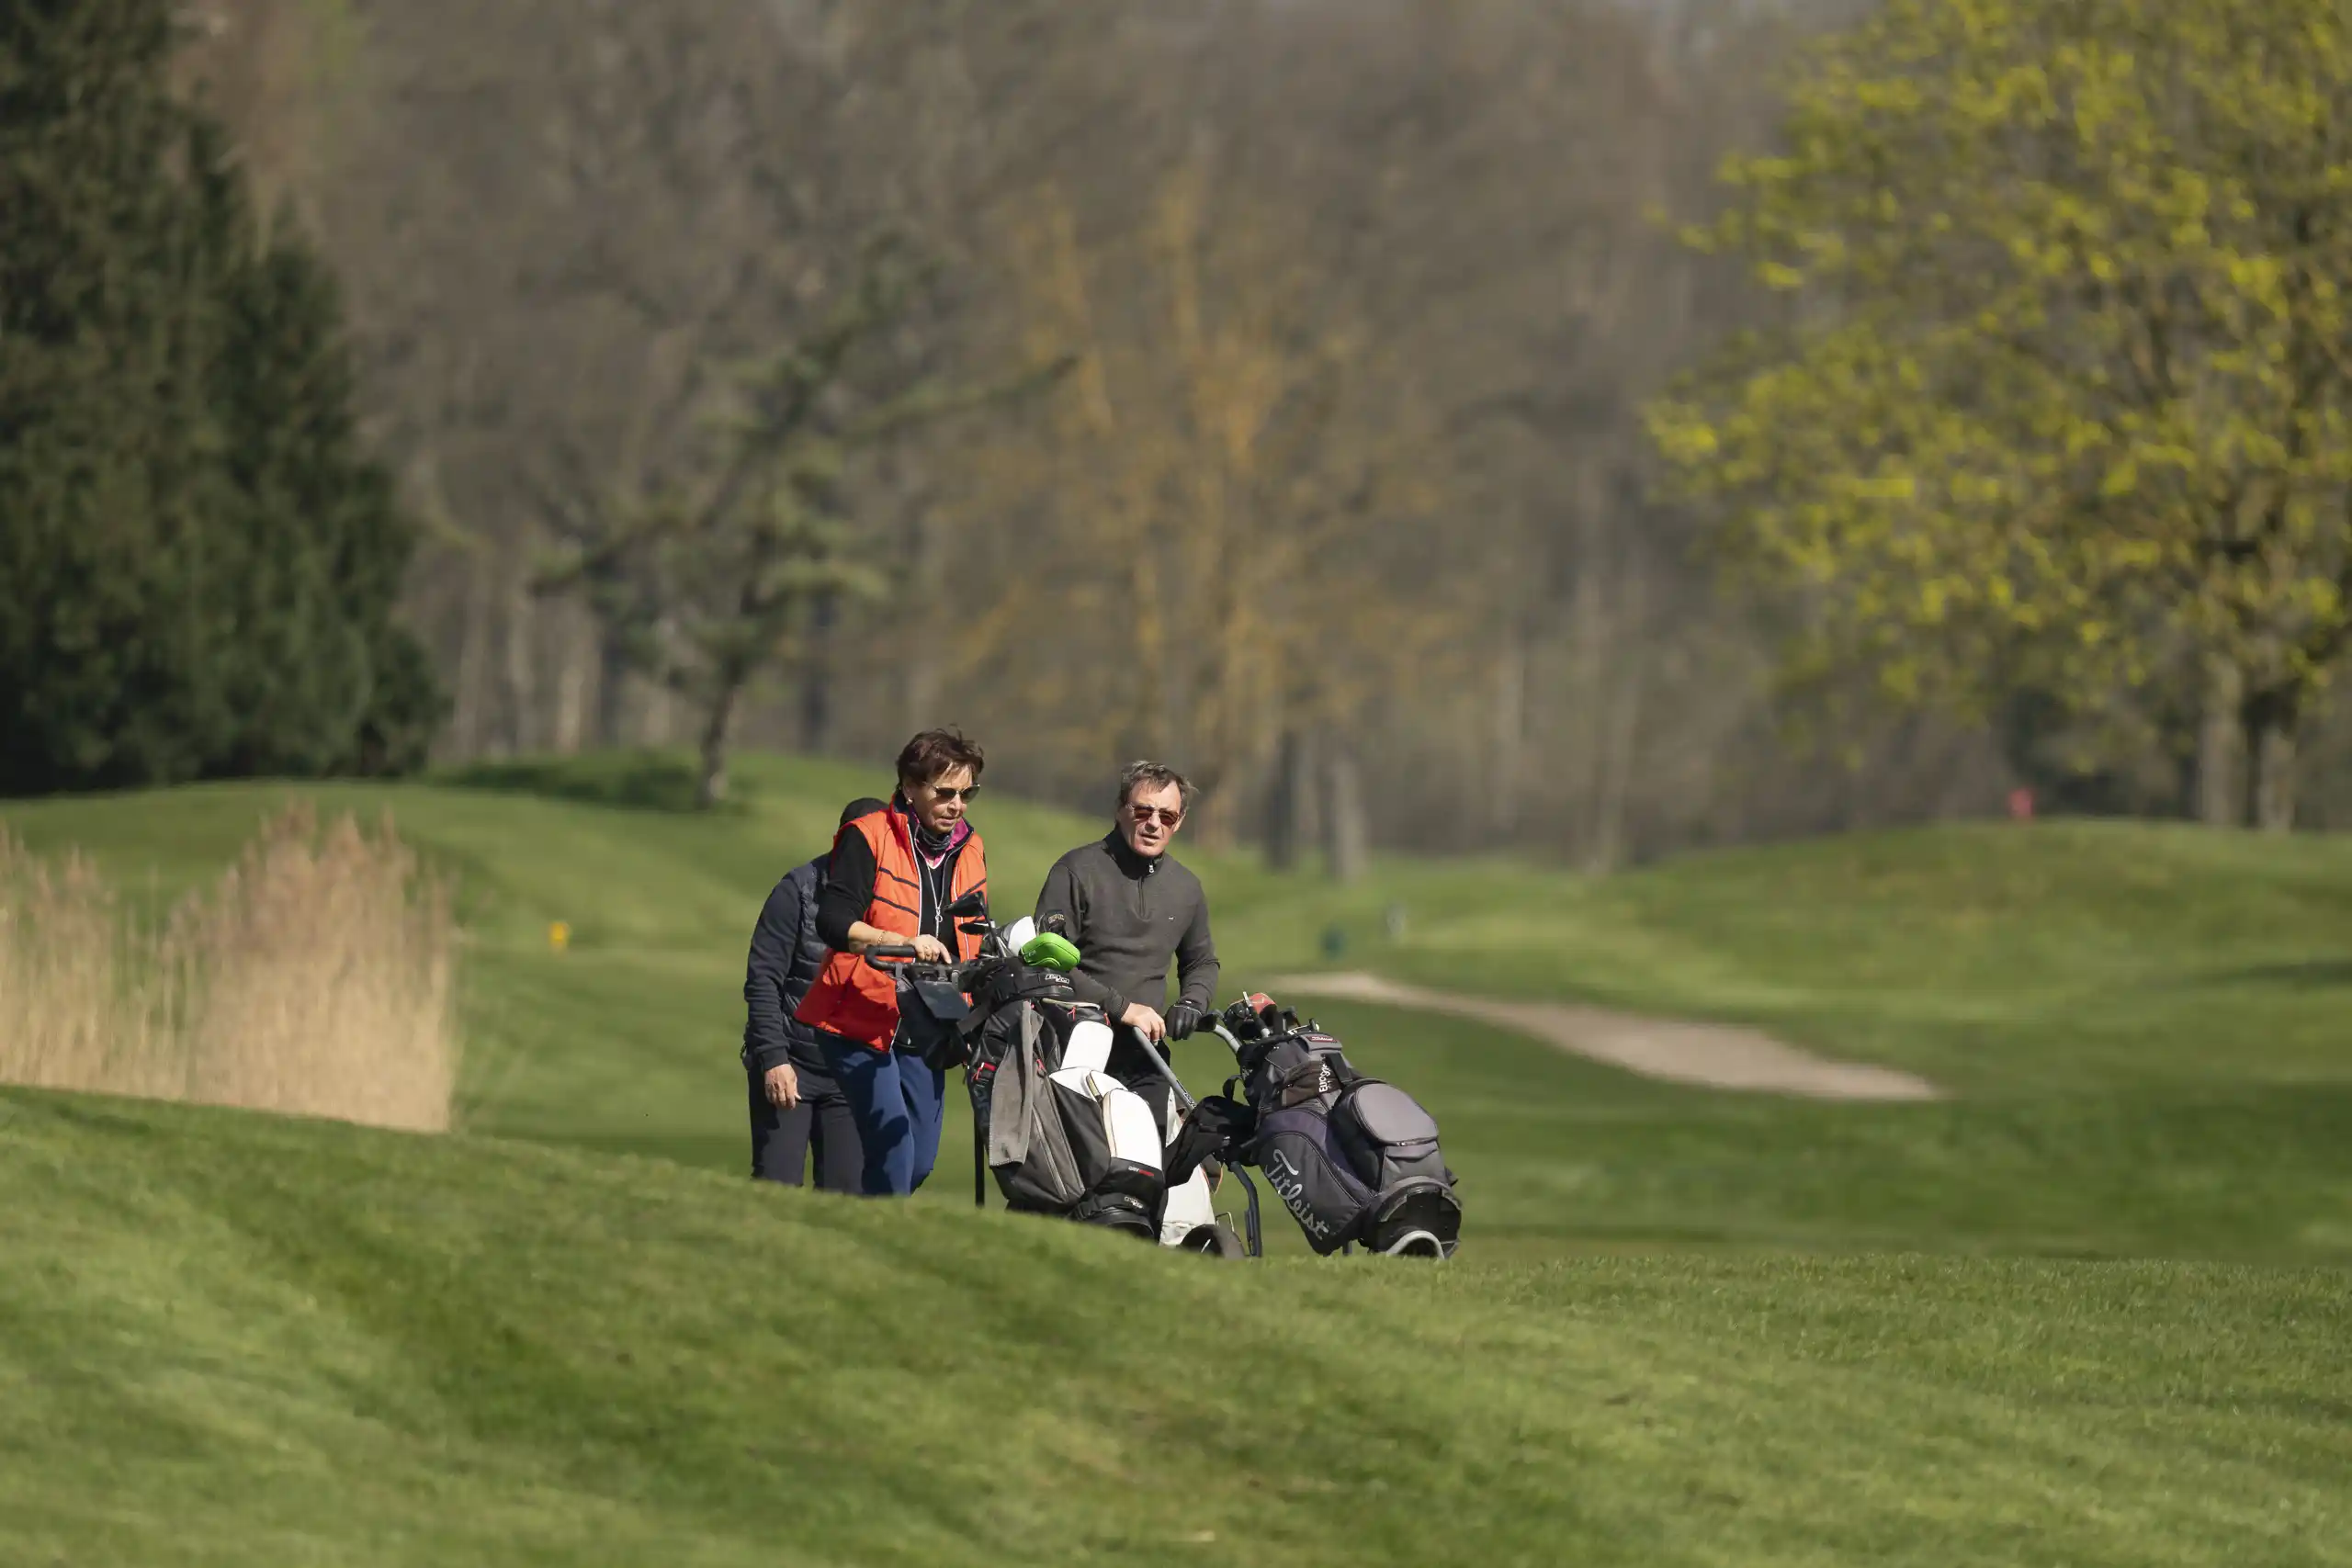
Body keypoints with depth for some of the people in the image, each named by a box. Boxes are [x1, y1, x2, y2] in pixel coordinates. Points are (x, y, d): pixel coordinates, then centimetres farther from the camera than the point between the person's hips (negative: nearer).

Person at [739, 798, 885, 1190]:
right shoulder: (800, 890, -7)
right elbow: (762, 979, -8)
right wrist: (774, 1057, -14)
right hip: (789, 1067, -3)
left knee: (846, 1190, -1)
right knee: (777, 1186, -7)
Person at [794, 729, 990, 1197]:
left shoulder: (971, 851, 13)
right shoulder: (867, 838, -8)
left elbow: (975, 945, 21)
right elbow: (833, 922, -20)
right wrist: (904, 942, -35)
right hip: (860, 1022, -7)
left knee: (921, 1160, 5)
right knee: (893, 1153, -17)